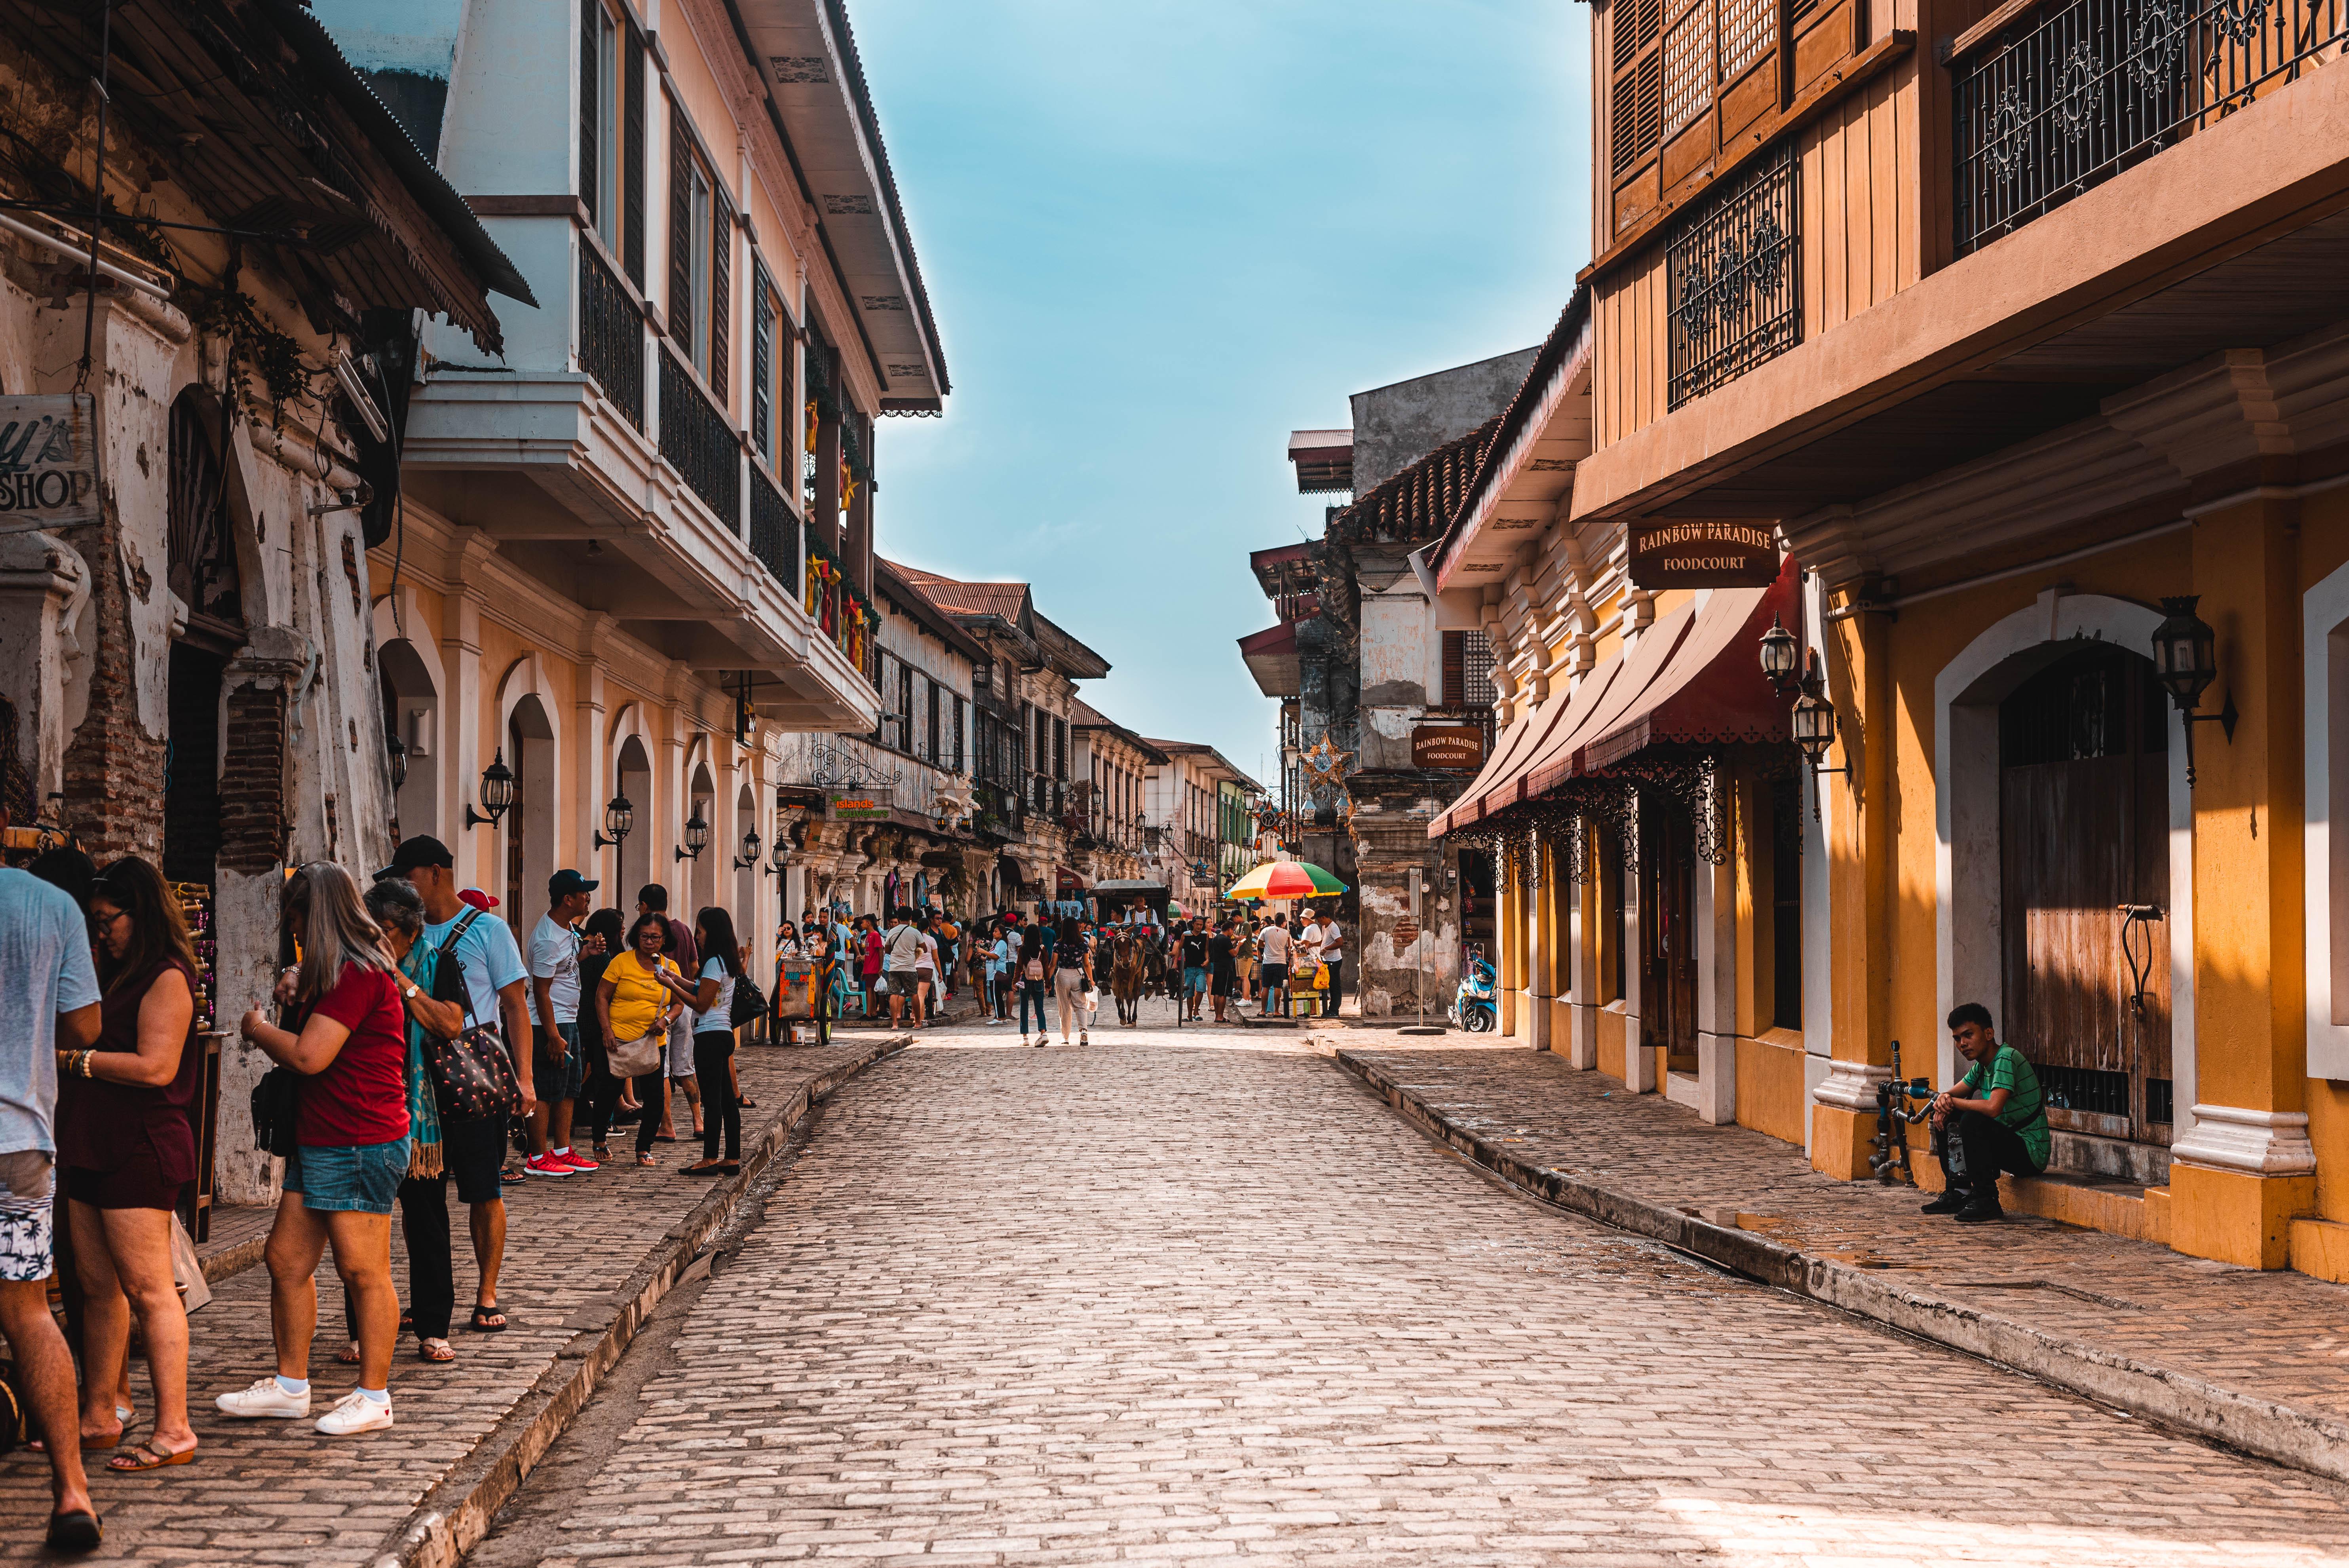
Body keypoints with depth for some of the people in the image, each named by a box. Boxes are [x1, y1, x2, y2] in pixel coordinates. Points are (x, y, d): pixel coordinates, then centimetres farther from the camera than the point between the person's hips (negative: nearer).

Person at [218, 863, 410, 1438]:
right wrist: (299, 1004, 14)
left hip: (359, 1146, -11)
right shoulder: (339, 973, 19)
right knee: (285, 1260, 11)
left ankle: (374, 1399, 4)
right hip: (318, 1142, 11)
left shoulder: (359, 974, -16)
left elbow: (309, 1056, -19)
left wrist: (258, 1029, -4)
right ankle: (290, 1385, 21)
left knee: (363, 1272, -3)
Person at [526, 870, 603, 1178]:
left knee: (570, 1087, 14)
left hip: (569, 1019, 10)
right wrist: (554, 1037, -22)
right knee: (547, 1092, -5)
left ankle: (562, 1151, 21)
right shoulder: (548, 940, -23)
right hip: (551, 1024, -10)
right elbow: (541, 992, -22)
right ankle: (538, 1159, 1)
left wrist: (585, 950, 4)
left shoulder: (568, 926, 6)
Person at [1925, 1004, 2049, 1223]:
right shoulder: (1981, 1066, 9)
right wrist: (1943, 1099, -7)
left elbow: (1993, 1107, -34)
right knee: (1945, 1120, 10)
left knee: (1973, 1120, -30)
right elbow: (1951, 1094, 20)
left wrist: (1953, 1102, -18)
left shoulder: (2006, 1058, -20)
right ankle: (1959, 1193, 12)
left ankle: (1986, 1200, -23)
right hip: (2007, 1143, 9)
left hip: (2031, 1153, -9)